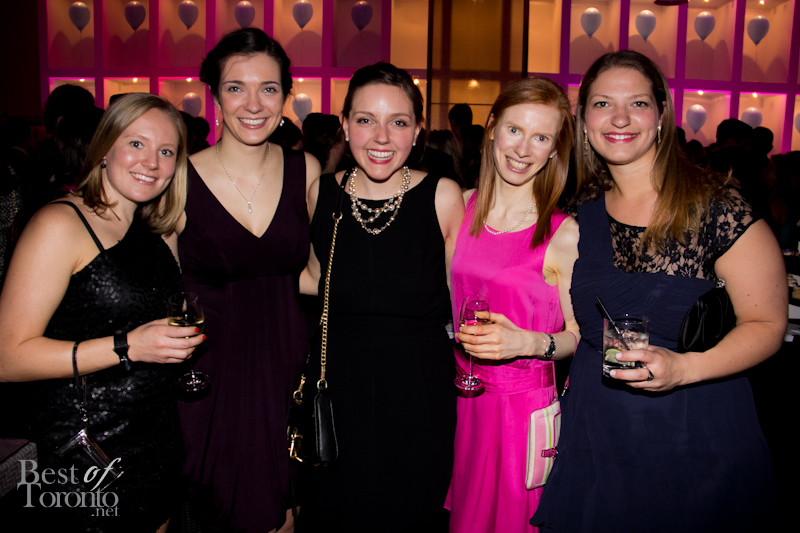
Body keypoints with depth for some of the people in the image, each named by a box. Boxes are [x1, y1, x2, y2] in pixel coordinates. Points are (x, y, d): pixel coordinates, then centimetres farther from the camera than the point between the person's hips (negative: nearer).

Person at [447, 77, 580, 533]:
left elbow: (579, 335, -6)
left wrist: (528, 342, -23)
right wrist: (458, 333, -2)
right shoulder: (460, 208, 0)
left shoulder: (565, 235, -12)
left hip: (524, 403, -4)